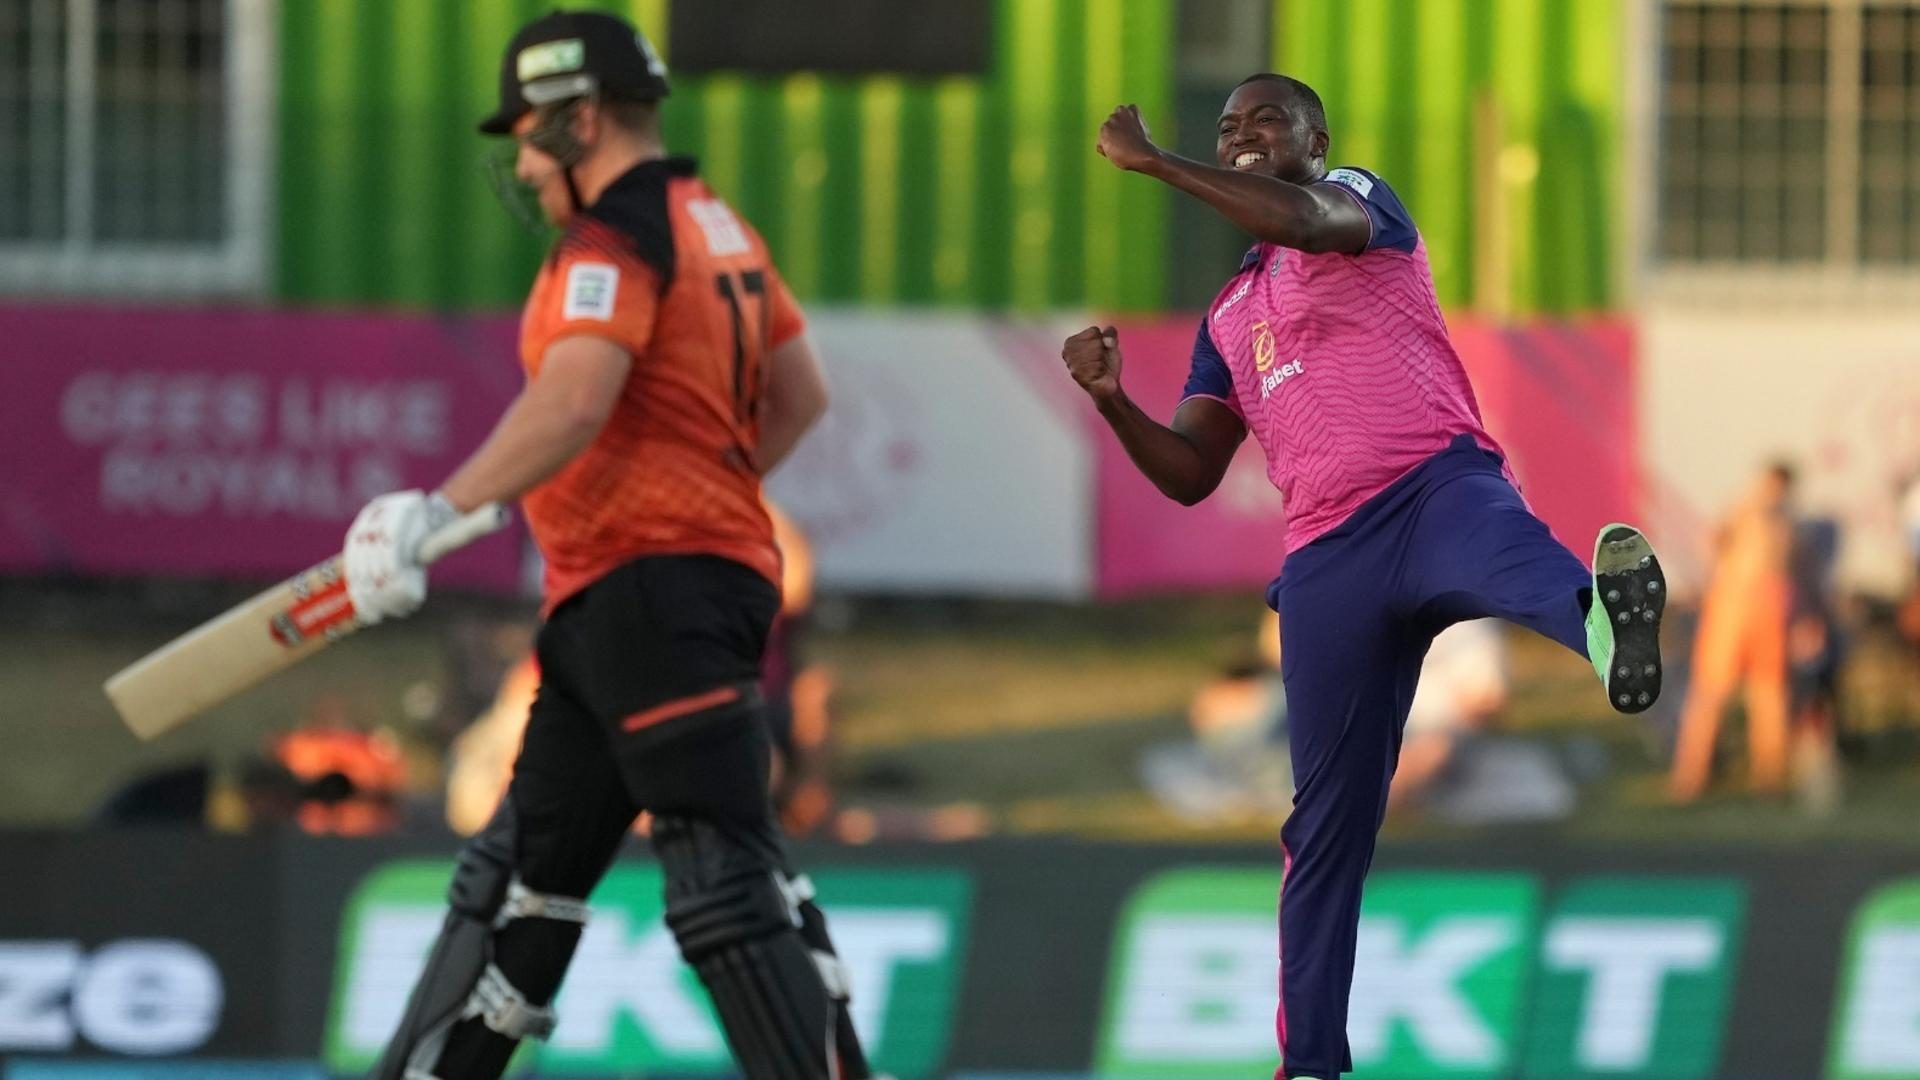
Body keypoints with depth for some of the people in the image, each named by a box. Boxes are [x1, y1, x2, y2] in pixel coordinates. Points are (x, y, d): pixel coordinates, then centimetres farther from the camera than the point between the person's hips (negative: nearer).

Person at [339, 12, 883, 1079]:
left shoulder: (615, 240, -12)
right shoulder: (718, 227, 18)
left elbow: (572, 402, -28)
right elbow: (800, 395, 27)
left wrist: (442, 512, -34)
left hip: (655, 590, -11)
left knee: (726, 869, -16)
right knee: (521, 868, 16)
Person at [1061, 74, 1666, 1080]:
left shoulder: (1361, 199, 11)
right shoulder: (1227, 316, 27)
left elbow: (1303, 221, -14)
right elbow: (1191, 475, 23)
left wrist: (1151, 161, -7)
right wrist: (1112, 400, 4)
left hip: (1438, 490, -6)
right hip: (1327, 553, 6)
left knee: (1517, 566, -43)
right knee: (1327, 817, 8)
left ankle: (1604, 613, -78)